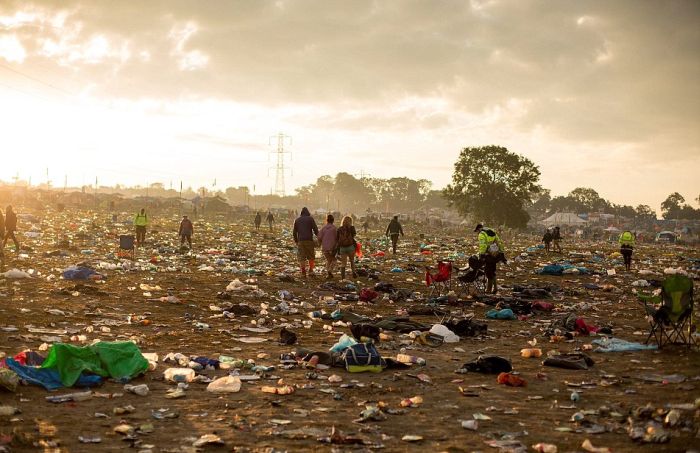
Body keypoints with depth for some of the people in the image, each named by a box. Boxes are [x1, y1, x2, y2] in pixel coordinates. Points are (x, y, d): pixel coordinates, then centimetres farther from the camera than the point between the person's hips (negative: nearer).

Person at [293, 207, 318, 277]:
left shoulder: (297, 220, 12)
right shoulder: (310, 219, 2)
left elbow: (294, 232, 12)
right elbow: (315, 229, -4)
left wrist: (296, 241, 21)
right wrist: (318, 237, 9)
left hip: (300, 240, 2)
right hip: (309, 240, -2)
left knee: (302, 257, 4)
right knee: (311, 256, 9)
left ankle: (303, 272, -1)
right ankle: (311, 270, 1)